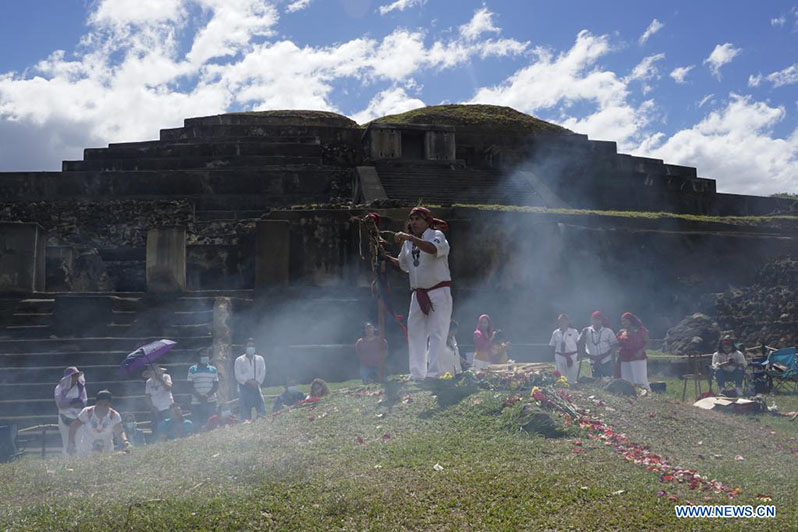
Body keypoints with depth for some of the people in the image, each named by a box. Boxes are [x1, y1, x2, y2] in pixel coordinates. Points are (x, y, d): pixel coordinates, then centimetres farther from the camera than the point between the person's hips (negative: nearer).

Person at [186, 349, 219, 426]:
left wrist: (207, 396, -10)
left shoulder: (213, 369, 11)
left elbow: (216, 385, 6)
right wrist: (199, 397, -13)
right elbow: (191, 386, 1)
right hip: (196, 403, -1)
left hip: (211, 402, 1)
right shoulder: (192, 369, 6)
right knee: (197, 424, -5)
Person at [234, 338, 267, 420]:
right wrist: (248, 381, -13)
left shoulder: (260, 359, 16)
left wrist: (257, 382, -10)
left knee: (262, 409, -12)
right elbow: (238, 375, -1)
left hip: (256, 387, 2)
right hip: (244, 387, -2)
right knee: (245, 411, -6)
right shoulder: (239, 360, 8)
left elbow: (262, 373, 7)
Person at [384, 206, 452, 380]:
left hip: (439, 292, -7)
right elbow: (402, 264, 28)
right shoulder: (408, 243, 12)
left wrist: (410, 238, -38)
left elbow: (433, 249, -32)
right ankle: (417, 374, 15)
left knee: (436, 333, -11)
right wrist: (385, 257, 14)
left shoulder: (436, 235, -7)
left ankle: (433, 373, -15)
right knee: (415, 332, 8)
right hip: (418, 294, 7)